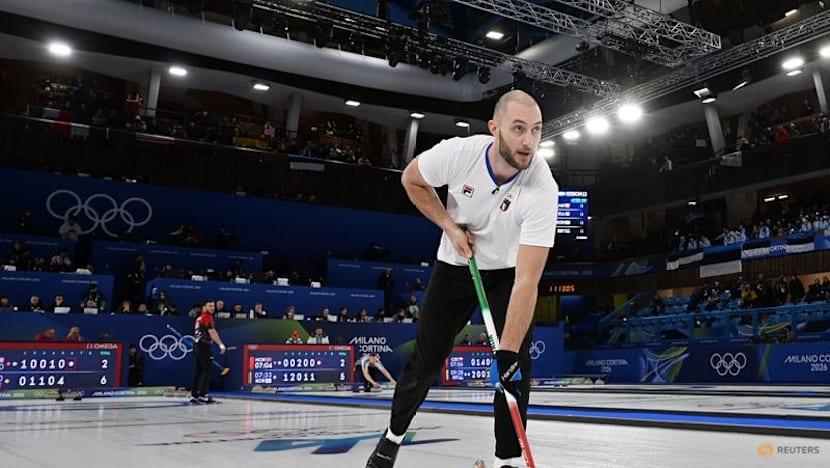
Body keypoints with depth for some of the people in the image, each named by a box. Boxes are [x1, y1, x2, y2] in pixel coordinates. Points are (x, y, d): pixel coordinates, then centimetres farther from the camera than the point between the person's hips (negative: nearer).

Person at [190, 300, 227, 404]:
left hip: (197, 345, 9)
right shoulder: (208, 317, -9)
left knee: (199, 371, 12)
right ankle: (203, 395, -10)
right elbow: (212, 332, -19)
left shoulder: (199, 318, 19)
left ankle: (194, 395, 14)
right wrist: (221, 344, -21)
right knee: (207, 370, -7)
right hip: (204, 346, -9)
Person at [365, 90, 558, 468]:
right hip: (455, 265, 1)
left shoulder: (542, 188, -32)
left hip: (508, 272, 0)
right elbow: (412, 180, -5)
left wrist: (508, 352, -39)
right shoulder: (459, 153, -29)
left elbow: (527, 281, -35)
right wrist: (450, 226, -14)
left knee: (515, 363, -13)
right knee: (427, 359, 5)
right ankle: (394, 435, 29)